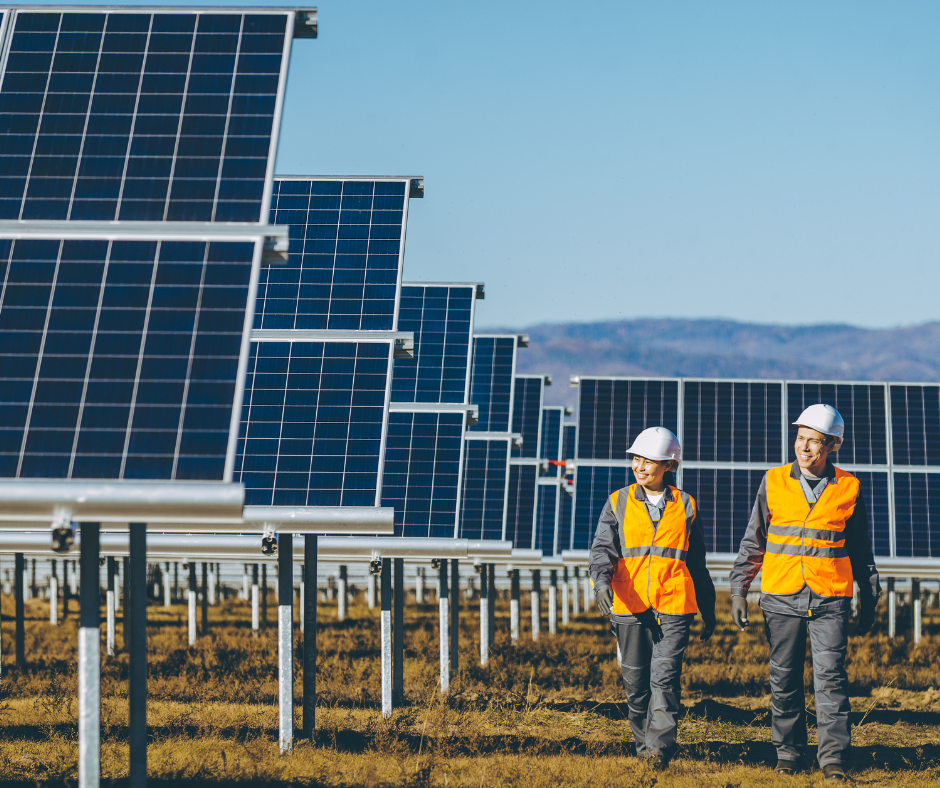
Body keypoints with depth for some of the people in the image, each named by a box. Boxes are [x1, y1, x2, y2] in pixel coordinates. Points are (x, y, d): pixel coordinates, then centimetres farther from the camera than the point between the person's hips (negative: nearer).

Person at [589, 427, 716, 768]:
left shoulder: (685, 506, 11)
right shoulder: (618, 503, 11)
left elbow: (697, 564, 18)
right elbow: (603, 547, 1)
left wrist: (709, 611, 21)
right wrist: (602, 580, -20)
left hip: (674, 605, -1)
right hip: (629, 605, 1)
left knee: (664, 677, -13)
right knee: (635, 681, 4)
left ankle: (660, 746, -17)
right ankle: (643, 742, 19)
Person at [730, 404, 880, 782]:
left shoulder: (848, 488, 4)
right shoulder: (774, 482, 4)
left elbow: (860, 549, 14)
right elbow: (753, 541, 9)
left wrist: (869, 599, 15)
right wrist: (739, 590, 5)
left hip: (830, 598, -1)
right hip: (782, 598, 1)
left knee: (830, 677, -8)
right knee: (784, 680, 5)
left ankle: (833, 757, -5)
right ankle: (788, 752, 17)